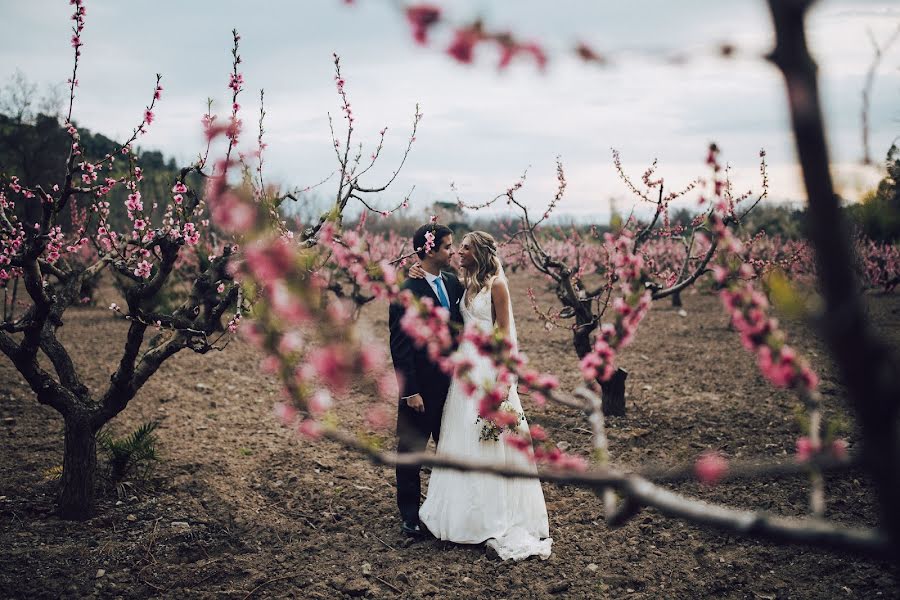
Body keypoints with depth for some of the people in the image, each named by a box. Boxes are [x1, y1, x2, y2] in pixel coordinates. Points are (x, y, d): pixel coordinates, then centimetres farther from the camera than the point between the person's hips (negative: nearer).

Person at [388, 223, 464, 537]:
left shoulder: (453, 282, 4)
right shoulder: (407, 292, -17)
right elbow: (400, 346, -16)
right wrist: (410, 391, -17)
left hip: (451, 382, 7)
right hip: (422, 388, -7)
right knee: (412, 450, 9)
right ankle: (409, 514, 24)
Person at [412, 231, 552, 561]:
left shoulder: (496, 284, -9)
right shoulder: (466, 283, 12)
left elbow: (505, 333, -11)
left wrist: (502, 376, -15)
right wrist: (422, 277, -2)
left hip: (488, 366, -8)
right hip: (466, 364, 8)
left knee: (491, 441, -1)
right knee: (463, 439, 11)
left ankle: (499, 519, 11)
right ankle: (470, 512, 24)